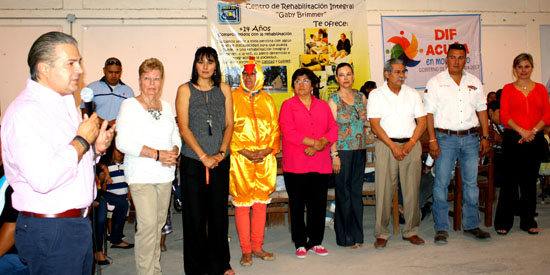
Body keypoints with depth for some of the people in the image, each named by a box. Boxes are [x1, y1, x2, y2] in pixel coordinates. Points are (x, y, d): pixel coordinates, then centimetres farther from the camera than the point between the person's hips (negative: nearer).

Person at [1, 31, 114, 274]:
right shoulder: (25, 112, -19)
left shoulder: (66, 102, 12)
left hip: (78, 224, 9)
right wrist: (82, 140, -20)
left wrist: (95, 148, 1)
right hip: (49, 232, -9)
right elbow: (43, 179, -31)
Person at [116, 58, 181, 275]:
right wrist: (157, 154, -18)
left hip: (165, 174, 6)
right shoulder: (129, 106, -4)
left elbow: (176, 135, 19)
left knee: (159, 224, 11)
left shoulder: (166, 106, 13)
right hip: (141, 175, -5)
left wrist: (174, 152, -4)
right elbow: (123, 142, -14)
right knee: (147, 225, -10)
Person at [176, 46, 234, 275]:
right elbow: (184, 128, -5)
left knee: (219, 213, 8)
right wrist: (203, 156, -12)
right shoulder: (185, 90, 2)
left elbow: (229, 124, 7)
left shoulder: (224, 89, 10)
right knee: (195, 215, 3)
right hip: (193, 161, -2)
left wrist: (221, 153, -7)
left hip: (220, 161, 2)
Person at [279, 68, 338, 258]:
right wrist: (314, 142, -12)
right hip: (295, 164, -3)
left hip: (320, 164, 3)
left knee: (318, 204, 6)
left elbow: (333, 129, 7)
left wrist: (321, 144, -11)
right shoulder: (288, 105, 4)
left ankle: (315, 242, 19)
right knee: (297, 205, 3)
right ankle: (300, 244, 14)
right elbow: (288, 131, -9)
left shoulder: (323, 106, 16)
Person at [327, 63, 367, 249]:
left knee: (357, 193, 9)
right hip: (342, 151, -4)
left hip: (360, 150, 4)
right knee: (343, 194, 2)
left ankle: (357, 235, 20)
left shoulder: (361, 97, 11)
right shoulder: (333, 100, -3)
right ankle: (346, 237, 14)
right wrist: (334, 154, -13)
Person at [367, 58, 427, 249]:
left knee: (412, 189, 4)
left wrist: (410, 143, -8)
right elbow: (375, 125, -5)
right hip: (386, 145, -3)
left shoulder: (413, 94, 12)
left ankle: (411, 231, 17)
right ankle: (382, 234, 7)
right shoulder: (376, 94, 3)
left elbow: (422, 122, 7)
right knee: (384, 190, -3)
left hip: (411, 144, 3)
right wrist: (393, 146, -12)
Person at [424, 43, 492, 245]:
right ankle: (441, 228, 5)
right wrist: (432, 140, -11)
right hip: (446, 138, -3)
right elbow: (429, 112, -4)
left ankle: (471, 225, 20)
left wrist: (485, 137, 7)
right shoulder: (436, 82, 0)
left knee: (471, 183, 8)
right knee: (441, 183, -3)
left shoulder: (474, 82, 12)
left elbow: (482, 110, 15)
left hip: (470, 138, 4)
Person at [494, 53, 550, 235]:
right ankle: (503, 222, 7)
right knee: (510, 180, -2)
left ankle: (528, 221, 18)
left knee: (530, 180, 8)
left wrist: (533, 131, -12)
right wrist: (521, 131, -16)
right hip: (513, 138, -2)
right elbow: (504, 115, -3)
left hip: (535, 139, 2)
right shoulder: (508, 89, 5)